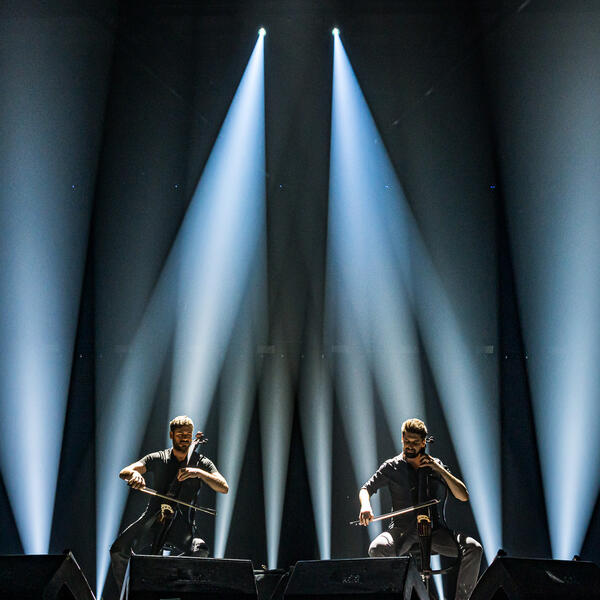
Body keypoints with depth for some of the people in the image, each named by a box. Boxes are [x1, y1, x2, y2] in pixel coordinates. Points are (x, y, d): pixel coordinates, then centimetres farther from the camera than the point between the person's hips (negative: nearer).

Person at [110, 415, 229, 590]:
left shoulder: (202, 463, 8)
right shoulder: (158, 459, 9)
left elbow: (224, 488, -5)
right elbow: (123, 472, -2)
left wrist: (198, 472, -20)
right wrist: (134, 474, -27)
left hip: (181, 526, -1)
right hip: (152, 520, 1)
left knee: (200, 551, -33)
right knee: (119, 550, -22)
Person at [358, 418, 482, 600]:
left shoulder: (436, 466, 12)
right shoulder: (392, 467, 9)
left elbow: (463, 496, 6)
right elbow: (366, 489, 7)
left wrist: (440, 469, -5)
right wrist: (365, 505, -16)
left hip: (435, 530, 1)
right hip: (403, 530, -1)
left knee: (473, 548, -25)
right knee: (377, 549, -34)